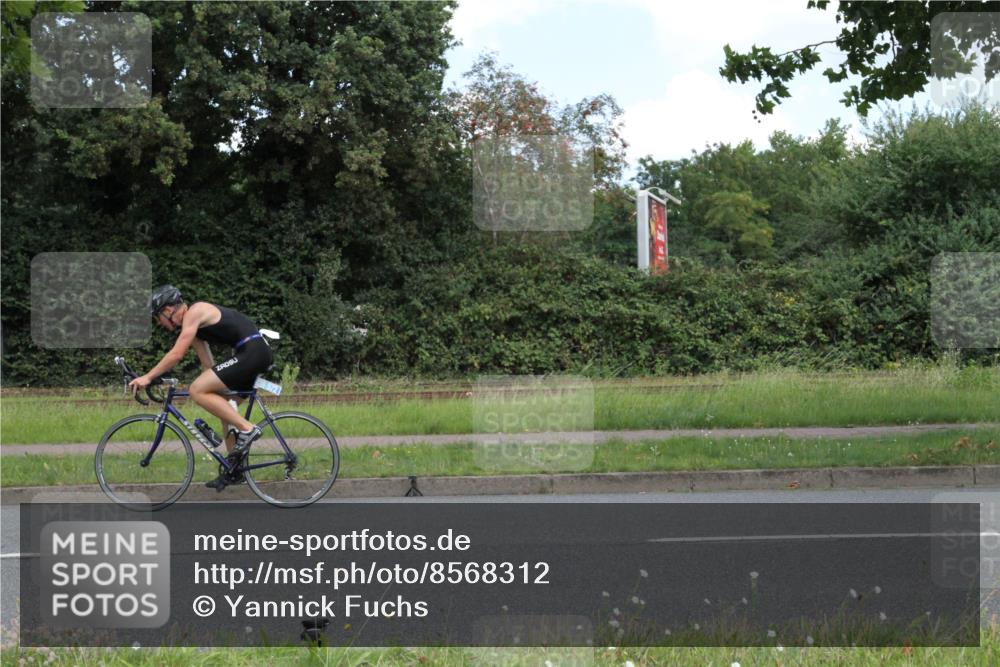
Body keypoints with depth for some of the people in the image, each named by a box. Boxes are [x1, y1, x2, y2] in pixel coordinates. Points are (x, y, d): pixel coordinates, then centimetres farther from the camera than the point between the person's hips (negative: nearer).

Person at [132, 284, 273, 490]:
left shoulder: (194, 312, -8)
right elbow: (208, 365, 25)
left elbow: (176, 354, -15)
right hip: (258, 351, 11)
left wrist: (148, 377, -11)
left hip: (252, 350, -11)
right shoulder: (192, 323, 21)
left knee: (196, 391, -13)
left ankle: (246, 429, -12)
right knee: (224, 406, 17)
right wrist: (214, 389, 26)